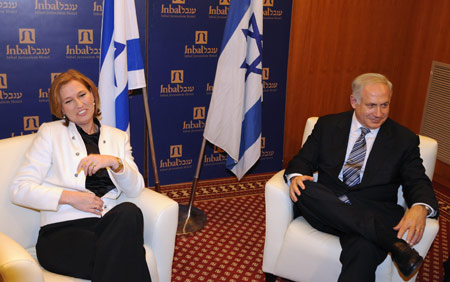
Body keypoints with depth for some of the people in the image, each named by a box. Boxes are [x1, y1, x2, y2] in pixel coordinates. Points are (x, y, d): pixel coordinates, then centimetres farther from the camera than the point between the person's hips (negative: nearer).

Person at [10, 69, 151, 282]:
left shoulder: (118, 137, 18)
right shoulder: (50, 133, 9)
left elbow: (135, 190, 9)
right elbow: (20, 190, 1)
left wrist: (115, 163, -11)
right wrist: (70, 197, -12)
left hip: (109, 224, 4)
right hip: (62, 231, -4)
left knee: (129, 211, -33)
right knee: (119, 259, -35)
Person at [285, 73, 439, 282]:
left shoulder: (404, 139, 11)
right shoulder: (328, 125, 13)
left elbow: (418, 182, 5)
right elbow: (304, 159, 12)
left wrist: (420, 208, -20)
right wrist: (296, 176, -14)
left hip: (372, 215, -2)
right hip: (326, 208, 3)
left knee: (365, 250, -38)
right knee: (304, 189, -33)